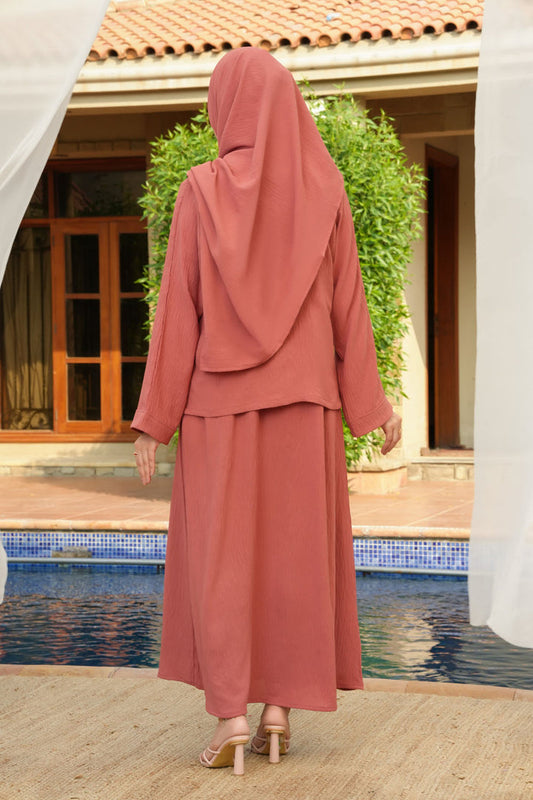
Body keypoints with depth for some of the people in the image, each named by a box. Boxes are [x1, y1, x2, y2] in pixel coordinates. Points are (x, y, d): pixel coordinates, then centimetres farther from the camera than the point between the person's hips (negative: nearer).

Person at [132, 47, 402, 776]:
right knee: (293, 553, 7)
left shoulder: (202, 190, -7)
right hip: (303, 398, 2)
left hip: (222, 397, -2)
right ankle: (280, 716, 7)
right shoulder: (326, 187, 0)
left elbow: (177, 308, -8)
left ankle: (231, 722, -4)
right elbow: (347, 303, 1)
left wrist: (153, 418, -4)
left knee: (220, 558, 3)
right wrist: (372, 400, 10)